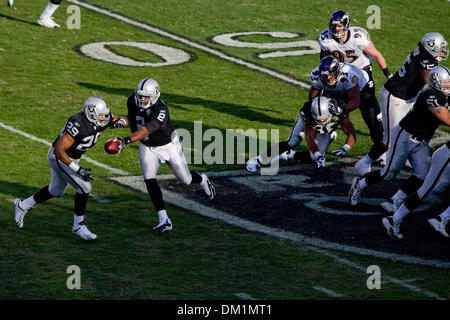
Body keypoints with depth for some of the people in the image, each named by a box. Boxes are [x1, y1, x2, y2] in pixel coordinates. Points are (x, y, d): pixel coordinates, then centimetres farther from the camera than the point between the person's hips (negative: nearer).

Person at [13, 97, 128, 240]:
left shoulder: (102, 120, -13)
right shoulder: (78, 125, -36)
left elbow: (123, 121, 3)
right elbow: (59, 150, -37)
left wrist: (119, 122, -23)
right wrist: (77, 169, -41)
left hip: (71, 158, 9)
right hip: (58, 157, -9)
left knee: (56, 191, 24)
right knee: (84, 187, -16)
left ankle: (22, 205, 42)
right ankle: (78, 226, 0)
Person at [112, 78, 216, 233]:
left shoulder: (161, 111, -36)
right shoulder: (133, 101, -15)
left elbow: (145, 130, -49)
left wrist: (126, 140, -61)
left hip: (168, 146, -4)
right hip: (147, 147, 4)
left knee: (186, 179, 10)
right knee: (150, 180, -15)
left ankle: (202, 180, 49)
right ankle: (164, 220, -14)